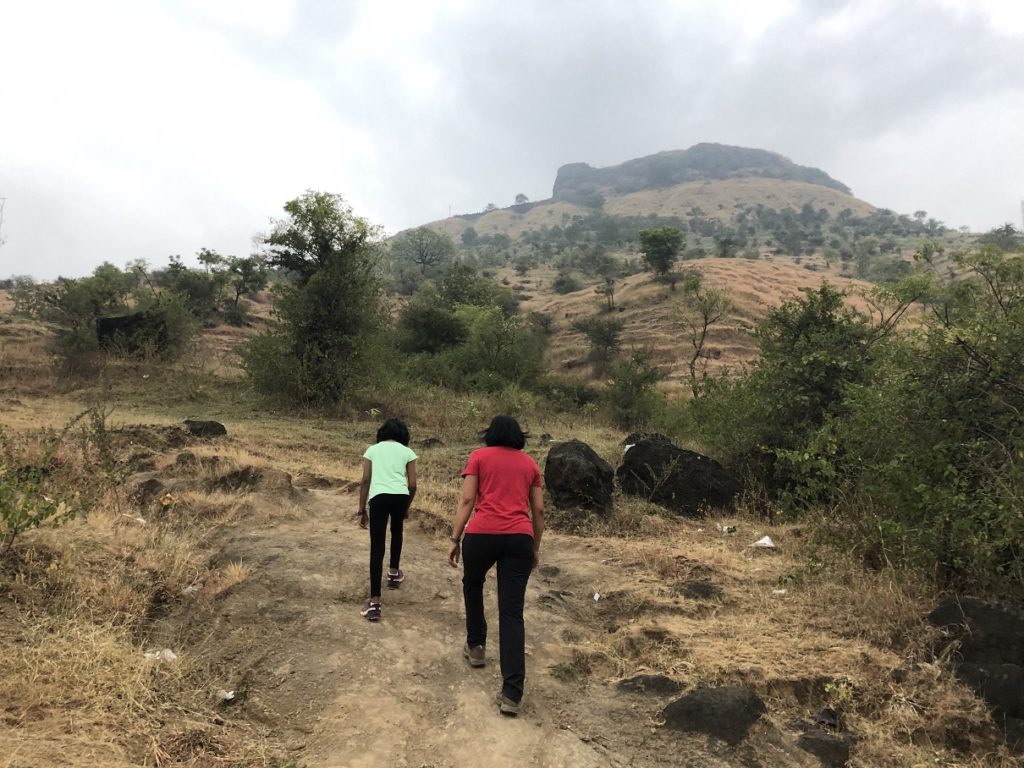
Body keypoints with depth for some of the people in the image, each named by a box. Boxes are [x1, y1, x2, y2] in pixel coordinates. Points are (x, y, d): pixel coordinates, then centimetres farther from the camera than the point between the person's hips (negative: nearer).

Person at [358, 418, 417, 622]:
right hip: (400, 496, 1)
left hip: (378, 497, -1)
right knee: (397, 532, 32)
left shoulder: (372, 449, 18)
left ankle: (374, 603, -6)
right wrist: (406, 507, 27)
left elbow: (365, 480, 10)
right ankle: (394, 574, 48)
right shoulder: (407, 452, 17)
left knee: (377, 548, -1)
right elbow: (412, 484, 12)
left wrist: (361, 510, 13)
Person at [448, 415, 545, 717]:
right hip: (520, 538, 2)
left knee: (473, 584, 29)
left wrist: (455, 539, 2)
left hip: (481, 534, -2)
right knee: (512, 612, 1)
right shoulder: (530, 463, 17)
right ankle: (511, 694, -4)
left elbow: (467, 500, 0)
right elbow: (538, 510, 16)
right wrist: (536, 547, 25)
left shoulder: (479, 456, 9)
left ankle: (475, 647, 39)